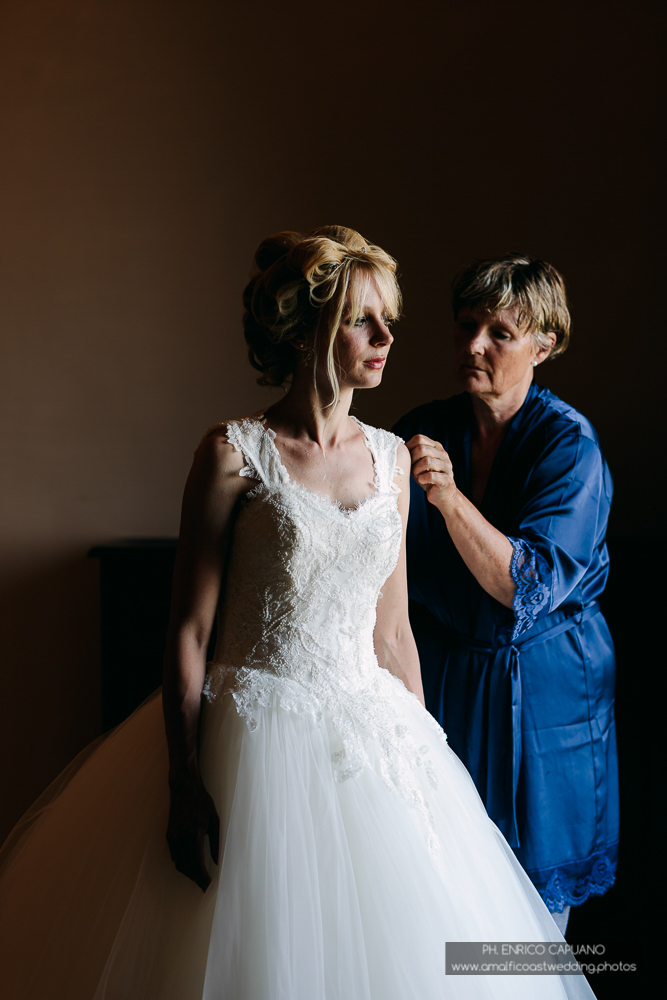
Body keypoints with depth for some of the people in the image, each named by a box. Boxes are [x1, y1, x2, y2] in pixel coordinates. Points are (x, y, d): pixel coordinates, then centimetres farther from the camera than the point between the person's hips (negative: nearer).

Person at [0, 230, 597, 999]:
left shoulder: (390, 458, 6)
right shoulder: (234, 453, -9)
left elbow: (392, 634, 10)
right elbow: (189, 628, -9)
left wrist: (425, 756, 10)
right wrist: (184, 782, -13)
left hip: (370, 734, 5)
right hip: (262, 736, -5)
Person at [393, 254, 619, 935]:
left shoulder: (570, 445, -13)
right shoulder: (423, 430, -1)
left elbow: (530, 586, -26)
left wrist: (449, 495, -35)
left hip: (540, 694, -3)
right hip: (438, 674, 3)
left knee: (535, 908, 10)